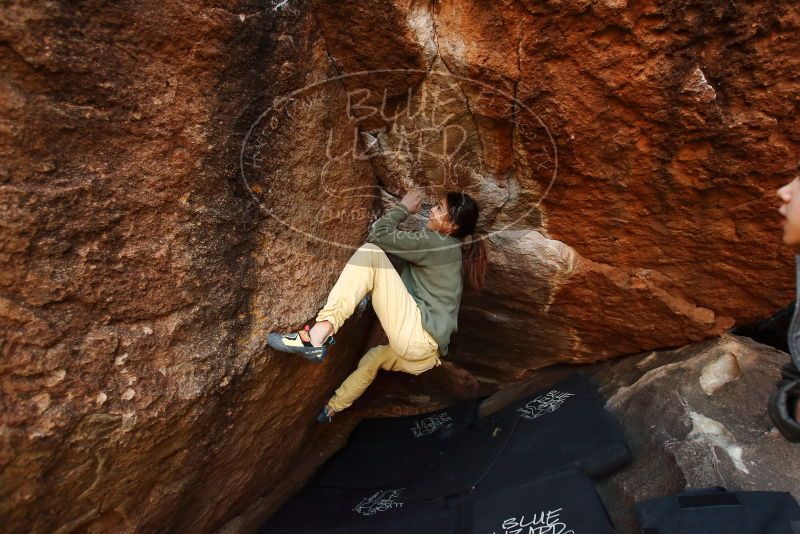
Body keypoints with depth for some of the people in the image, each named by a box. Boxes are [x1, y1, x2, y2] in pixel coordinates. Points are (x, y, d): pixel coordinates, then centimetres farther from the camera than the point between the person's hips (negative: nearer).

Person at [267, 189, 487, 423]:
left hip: (416, 339, -10)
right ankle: (331, 409, 52)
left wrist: (404, 207, 5)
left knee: (371, 252, -13)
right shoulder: (454, 248, 21)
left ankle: (319, 334, -20)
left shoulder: (436, 242, -6)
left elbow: (378, 235, -10)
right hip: (427, 355, 10)